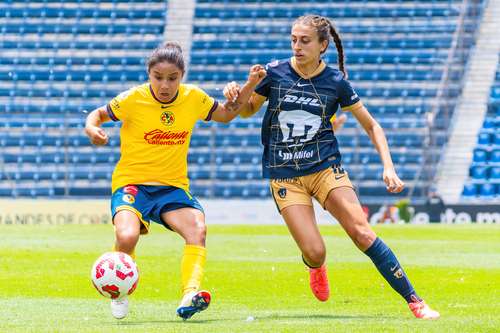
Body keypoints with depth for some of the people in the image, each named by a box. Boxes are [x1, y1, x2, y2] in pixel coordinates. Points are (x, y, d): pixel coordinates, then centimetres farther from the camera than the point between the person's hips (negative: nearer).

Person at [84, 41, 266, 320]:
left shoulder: (193, 98, 0)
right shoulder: (133, 99, -9)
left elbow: (226, 114, 19)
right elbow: (99, 114, 7)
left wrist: (250, 85, 5)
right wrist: (92, 129, -16)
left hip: (173, 186, 3)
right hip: (131, 182, -3)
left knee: (198, 229, -28)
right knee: (127, 237, -30)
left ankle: (190, 297, -32)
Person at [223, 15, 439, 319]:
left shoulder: (336, 81, -3)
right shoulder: (275, 72, -3)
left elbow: (372, 125, 7)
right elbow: (248, 110, 13)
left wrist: (389, 168, -4)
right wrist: (236, 95, -10)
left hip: (326, 168, 0)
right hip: (284, 176, 0)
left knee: (362, 232, -18)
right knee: (314, 253, -13)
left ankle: (414, 301, -11)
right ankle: (316, 268, 28)